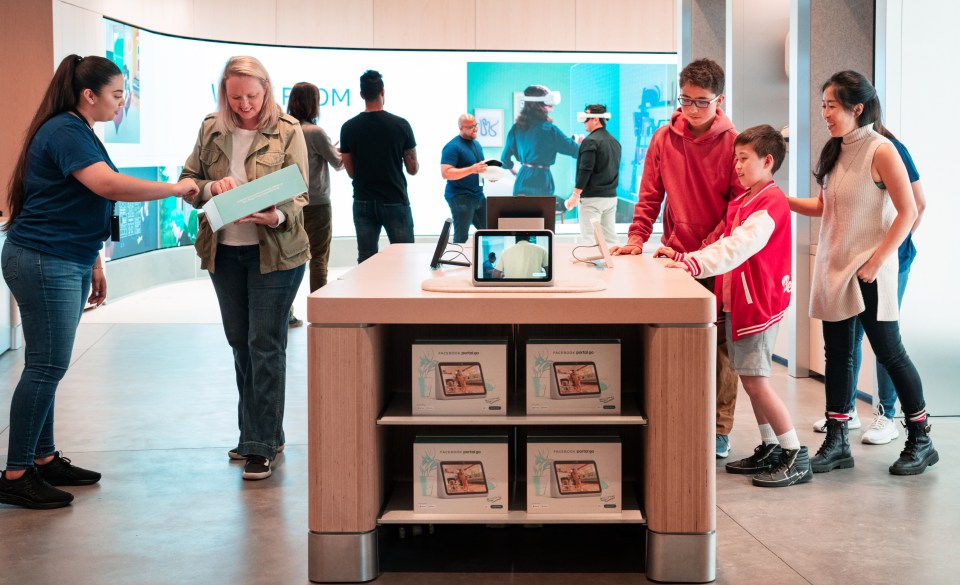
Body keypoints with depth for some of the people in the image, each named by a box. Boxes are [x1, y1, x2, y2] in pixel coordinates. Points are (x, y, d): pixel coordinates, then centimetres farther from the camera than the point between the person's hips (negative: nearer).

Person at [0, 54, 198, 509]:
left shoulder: (78, 132, 18)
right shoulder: (64, 132, -15)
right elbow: (109, 185, -29)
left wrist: (93, 264, 23)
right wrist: (174, 189, -21)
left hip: (66, 264, 10)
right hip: (44, 262, -10)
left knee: (48, 366, 13)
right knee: (47, 367, -8)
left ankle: (43, 460, 20)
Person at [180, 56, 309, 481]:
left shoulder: (287, 132, -7)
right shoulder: (211, 130, 4)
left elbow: (299, 194, -10)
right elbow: (187, 181, 9)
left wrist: (277, 217, -31)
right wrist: (211, 187, -14)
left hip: (274, 251, -5)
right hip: (223, 251, 5)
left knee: (265, 345, -6)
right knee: (240, 343, 13)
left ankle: (261, 446, 0)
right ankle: (257, 432, 27)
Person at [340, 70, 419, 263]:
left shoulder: (349, 128, -2)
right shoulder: (401, 125, -8)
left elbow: (351, 171, 4)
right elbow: (413, 169, -1)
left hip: (363, 202, 2)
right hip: (395, 202, -2)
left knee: (366, 260, 6)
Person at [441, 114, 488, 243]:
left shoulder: (476, 144, 14)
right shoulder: (452, 147, -12)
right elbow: (446, 173, -21)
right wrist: (472, 169, -28)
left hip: (478, 196, 8)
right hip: (460, 197, -8)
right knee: (461, 237, -5)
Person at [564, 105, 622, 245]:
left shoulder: (590, 141, -12)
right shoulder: (614, 141, 13)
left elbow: (585, 170, -18)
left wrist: (575, 195, -14)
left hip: (592, 197, -8)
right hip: (611, 196, 8)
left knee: (589, 239, -7)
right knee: (610, 238, 9)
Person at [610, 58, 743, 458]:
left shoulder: (732, 143, -5)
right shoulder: (664, 139, 5)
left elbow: (739, 205, -7)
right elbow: (649, 196, 7)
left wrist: (708, 250, -16)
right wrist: (636, 238, -6)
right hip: (675, 257, 3)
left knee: (719, 344, 0)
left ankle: (719, 430, 8)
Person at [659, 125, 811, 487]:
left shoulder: (771, 201, -15)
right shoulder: (741, 202, 16)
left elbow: (740, 245, -28)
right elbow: (726, 245, 17)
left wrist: (695, 263, -37)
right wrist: (683, 257, 5)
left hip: (759, 301, -9)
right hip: (735, 301, 9)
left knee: (756, 380, -9)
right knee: (751, 379, 12)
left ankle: (797, 458, -2)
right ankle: (770, 449, 21)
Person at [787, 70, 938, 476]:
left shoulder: (881, 151, -11)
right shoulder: (834, 152, 11)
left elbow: (907, 212, -14)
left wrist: (876, 262, -18)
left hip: (867, 273, -7)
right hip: (833, 268, 7)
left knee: (888, 351, 0)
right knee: (837, 353, 9)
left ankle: (921, 441, 14)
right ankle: (837, 443, 17)